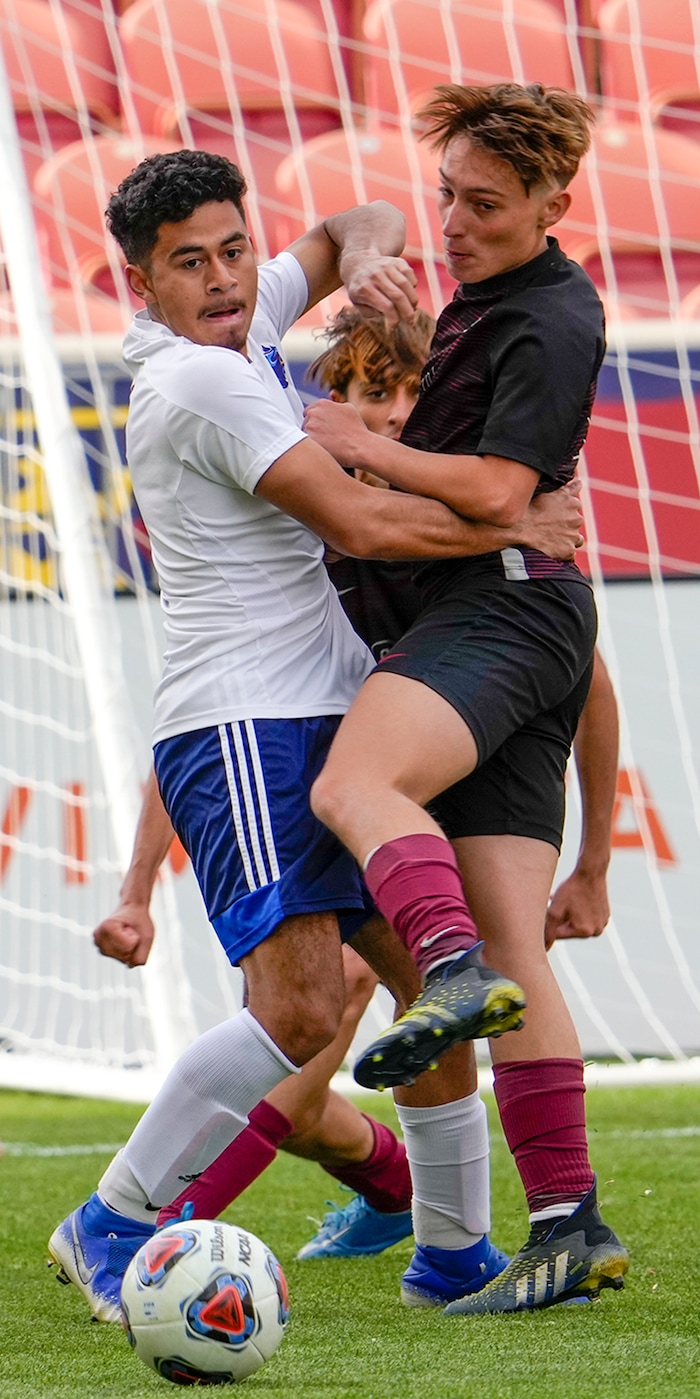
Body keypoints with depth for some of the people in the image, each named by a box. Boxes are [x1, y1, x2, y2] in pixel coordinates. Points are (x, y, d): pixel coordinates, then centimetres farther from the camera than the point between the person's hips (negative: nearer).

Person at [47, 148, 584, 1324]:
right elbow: (360, 524, -17)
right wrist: (521, 525, -4)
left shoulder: (245, 332, 13)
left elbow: (355, 229, 29)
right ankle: (109, 1228, -10)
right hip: (245, 729, -10)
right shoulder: (199, 381, -15)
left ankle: (456, 1249, 20)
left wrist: (364, 257, 4)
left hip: (323, 721, 10)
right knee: (302, 1010, -21)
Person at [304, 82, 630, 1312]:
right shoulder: (487, 300, 23)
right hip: (475, 619, 9)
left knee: (354, 782, -35)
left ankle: (456, 970, -56)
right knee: (515, 948, 0)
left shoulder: (549, 323, -7)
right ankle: (568, 1226, -5)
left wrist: (363, 446, -6)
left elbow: (496, 490, -17)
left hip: (506, 604, -9)